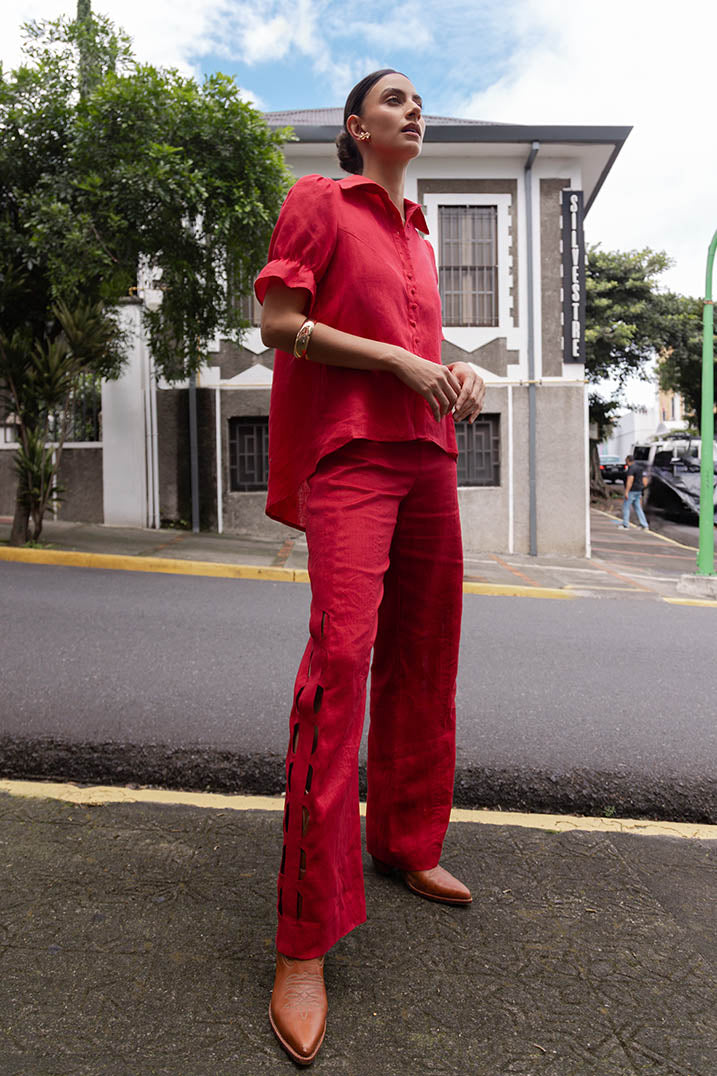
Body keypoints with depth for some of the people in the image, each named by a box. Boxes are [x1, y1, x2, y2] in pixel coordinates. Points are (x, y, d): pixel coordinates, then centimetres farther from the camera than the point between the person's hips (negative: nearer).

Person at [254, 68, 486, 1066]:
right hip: (347, 451, -8)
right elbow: (279, 323, -5)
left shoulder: (419, 235, 26)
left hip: (427, 456, 8)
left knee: (422, 660, 7)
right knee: (340, 656, -20)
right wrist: (401, 360, -11)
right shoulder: (319, 200, 6)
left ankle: (405, 842, 26)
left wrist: (459, 369, 6)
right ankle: (306, 942, -14)